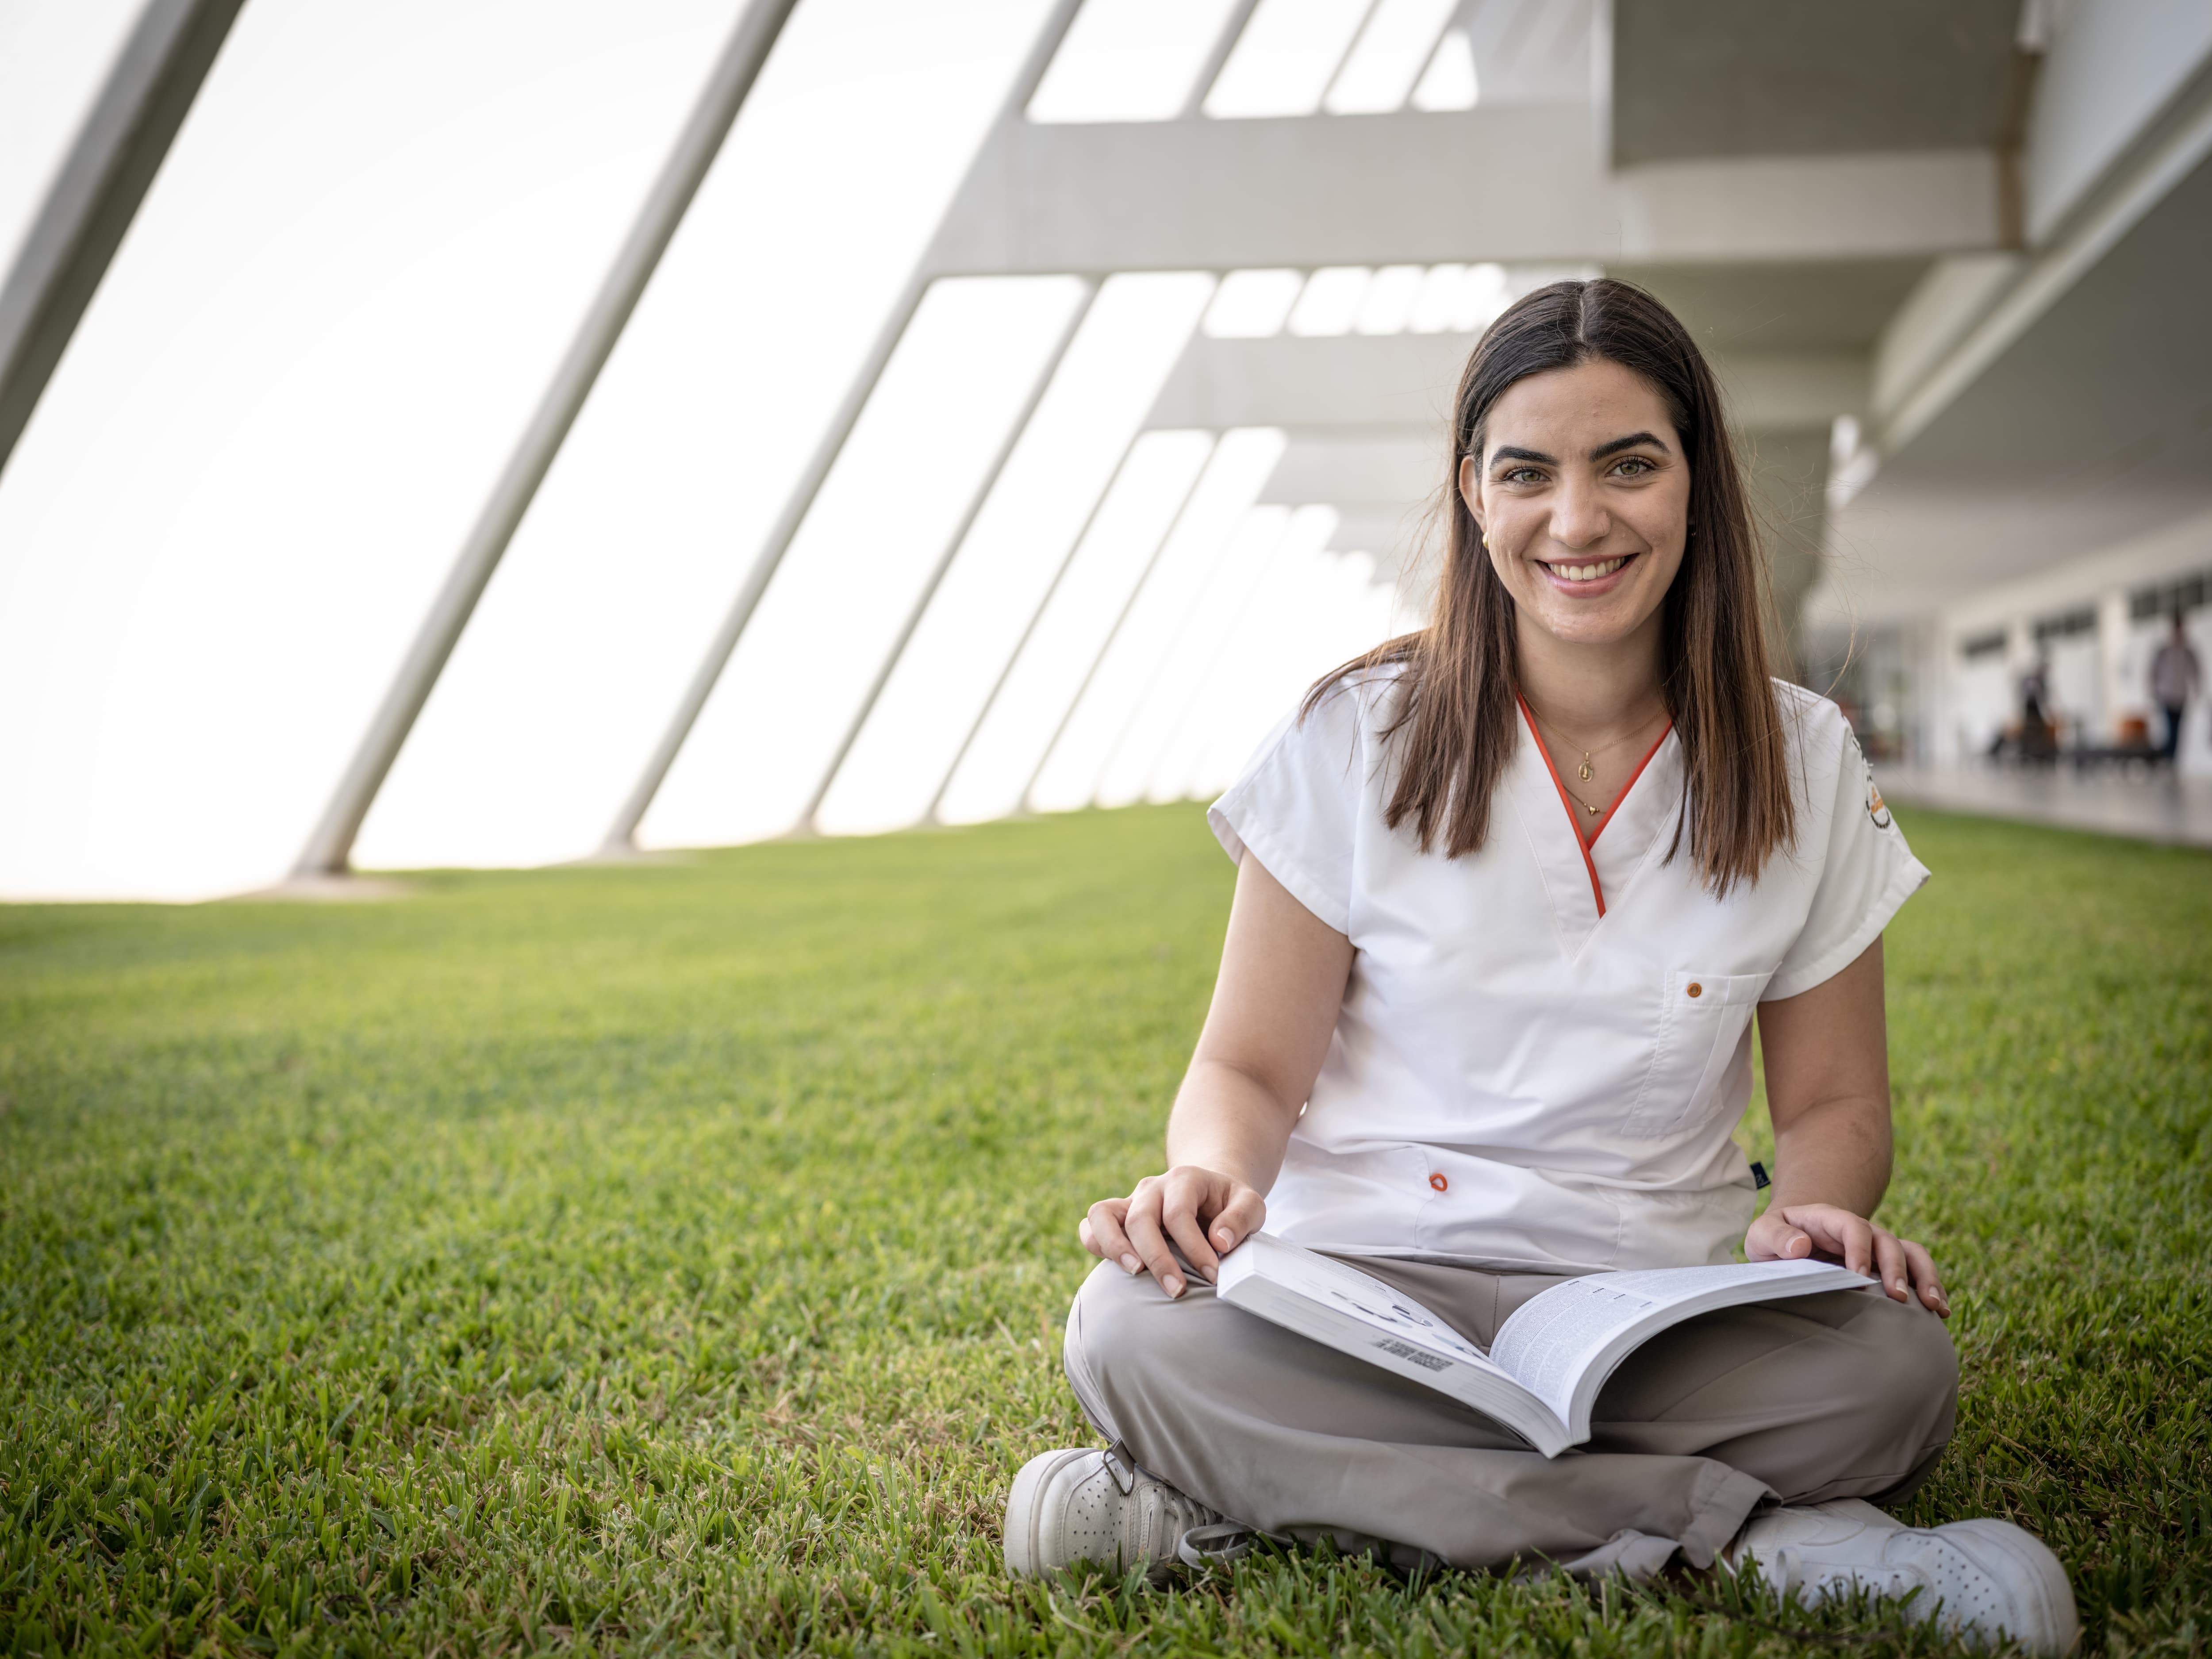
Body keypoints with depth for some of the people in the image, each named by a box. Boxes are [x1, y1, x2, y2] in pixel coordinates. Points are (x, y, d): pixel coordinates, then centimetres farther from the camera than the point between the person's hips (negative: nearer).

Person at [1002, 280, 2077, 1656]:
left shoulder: (1803, 766, 4)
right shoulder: (1360, 741, -1)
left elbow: (1836, 1101, 11)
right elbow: (1251, 1070, 2)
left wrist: (1814, 1214, -13)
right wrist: (1213, 1175, -22)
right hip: (1364, 1288, 0)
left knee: (1894, 1374, -30)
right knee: (1134, 1335, -32)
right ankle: (1746, 1534, -25)